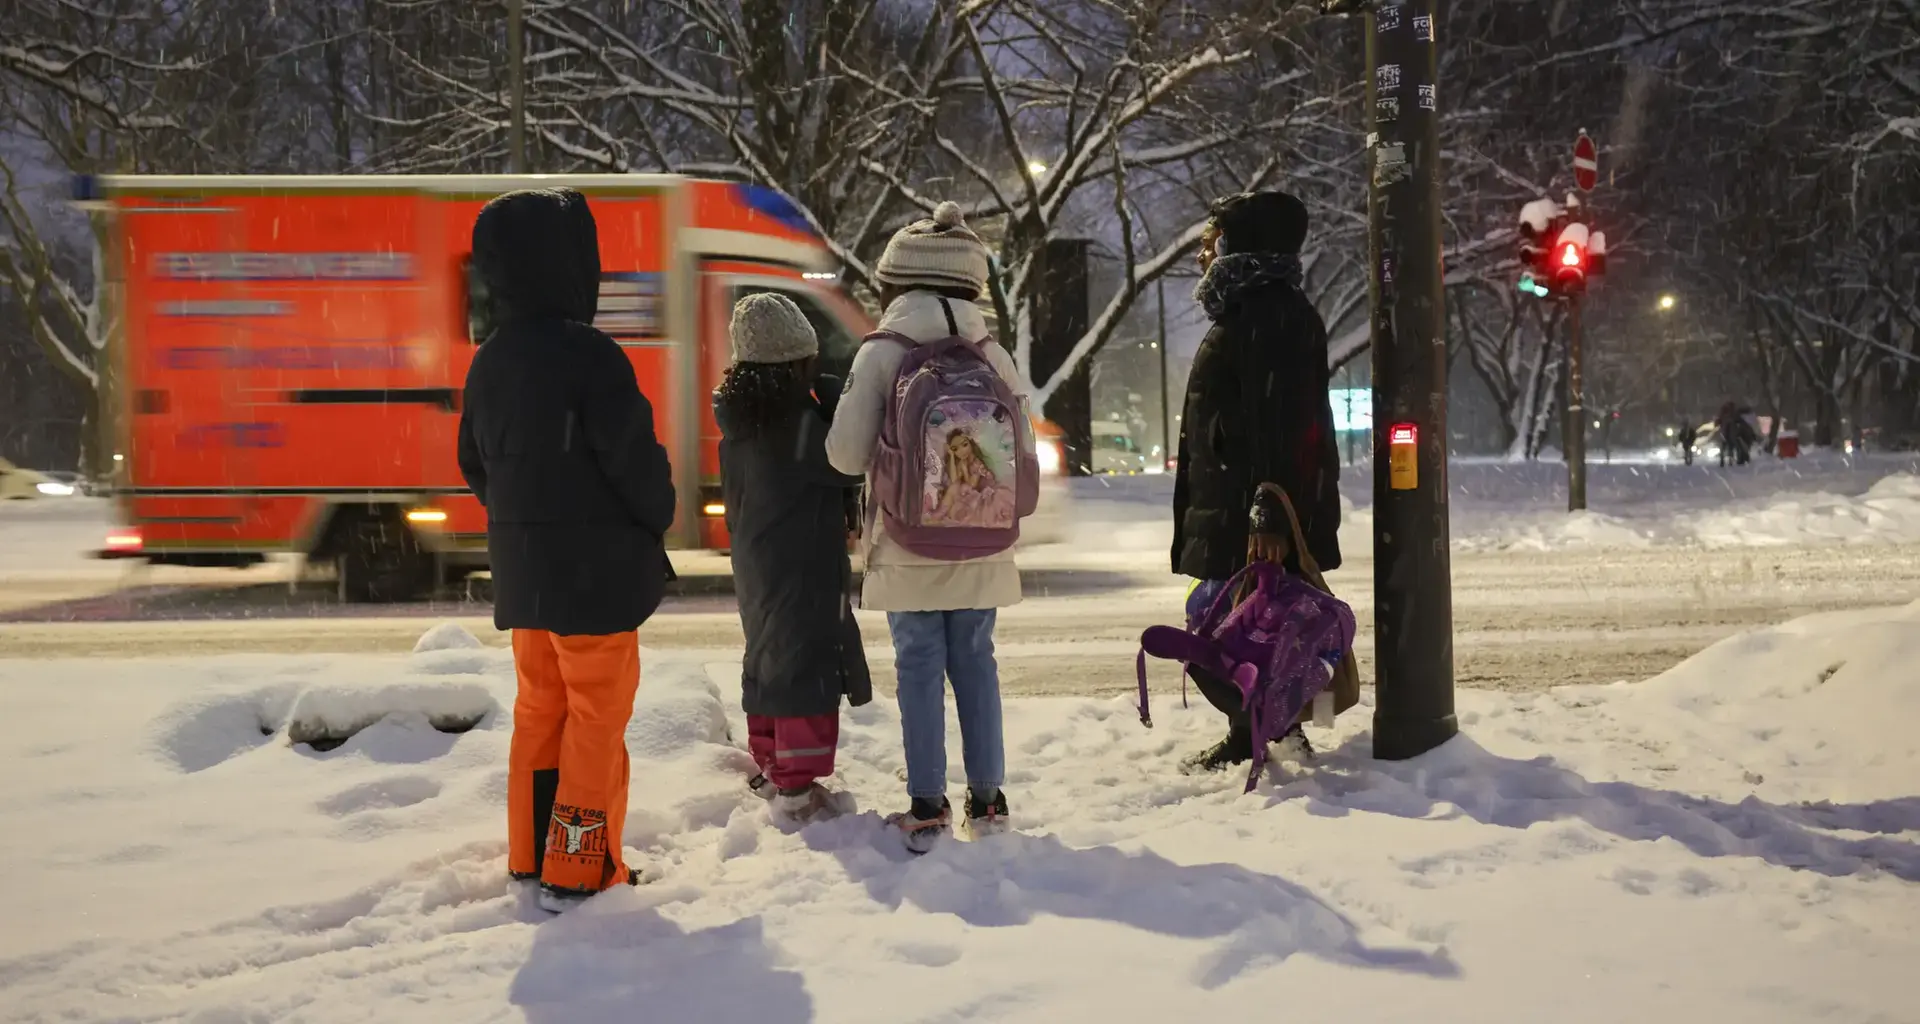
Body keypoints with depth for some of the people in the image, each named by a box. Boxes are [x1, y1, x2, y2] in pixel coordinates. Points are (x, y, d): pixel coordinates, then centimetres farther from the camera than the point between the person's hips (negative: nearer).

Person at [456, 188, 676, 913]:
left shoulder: (489, 362, 6)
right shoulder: (587, 356, -19)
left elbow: (475, 462, 14)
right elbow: (634, 456, -18)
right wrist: (657, 520, 1)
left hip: (522, 570, 7)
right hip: (595, 570, -7)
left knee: (539, 710, 16)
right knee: (597, 717, 1)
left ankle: (532, 856, 23)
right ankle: (577, 872, 3)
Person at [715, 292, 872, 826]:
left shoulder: (737, 424, 4)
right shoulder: (801, 422, -21)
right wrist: (834, 399, -6)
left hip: (755, 563, 9)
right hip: (803, 568, -9)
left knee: (768, 654, 19)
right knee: (806, 663, -5)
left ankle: (769, 766, 31)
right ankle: (795, 790, -6)